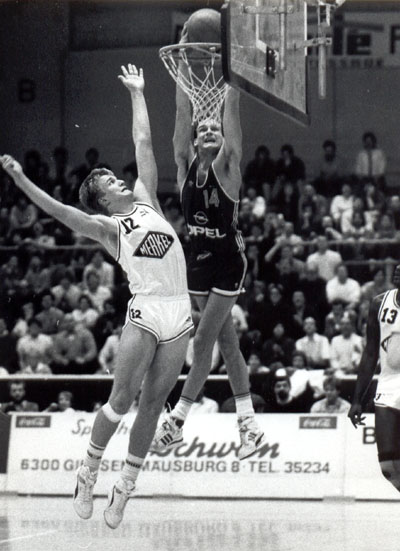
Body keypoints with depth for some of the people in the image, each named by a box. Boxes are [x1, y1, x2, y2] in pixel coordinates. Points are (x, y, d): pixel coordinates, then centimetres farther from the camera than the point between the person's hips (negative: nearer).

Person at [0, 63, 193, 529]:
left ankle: (125, 486, 13)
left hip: (180, 315, 5)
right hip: (146, 312, -5)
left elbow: (143, 142, 21)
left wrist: (137, 93, 25)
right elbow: (61, 212, -13)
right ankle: (88, 472, 11)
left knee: (153, 404, 6)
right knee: (121, 401, -6)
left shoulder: (145, 200, 16)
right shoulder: (106, 226, 2)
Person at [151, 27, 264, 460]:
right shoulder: (186, 166, 3)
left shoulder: (226, 167, -8)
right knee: (225, 340, 9)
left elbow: (231, 113, -16)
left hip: (228, 260, -5)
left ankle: (176, 422, -1)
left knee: (204, 340, -6)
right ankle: (248, 424, 15)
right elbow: (182, 114, -3)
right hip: (198, 257, 5)